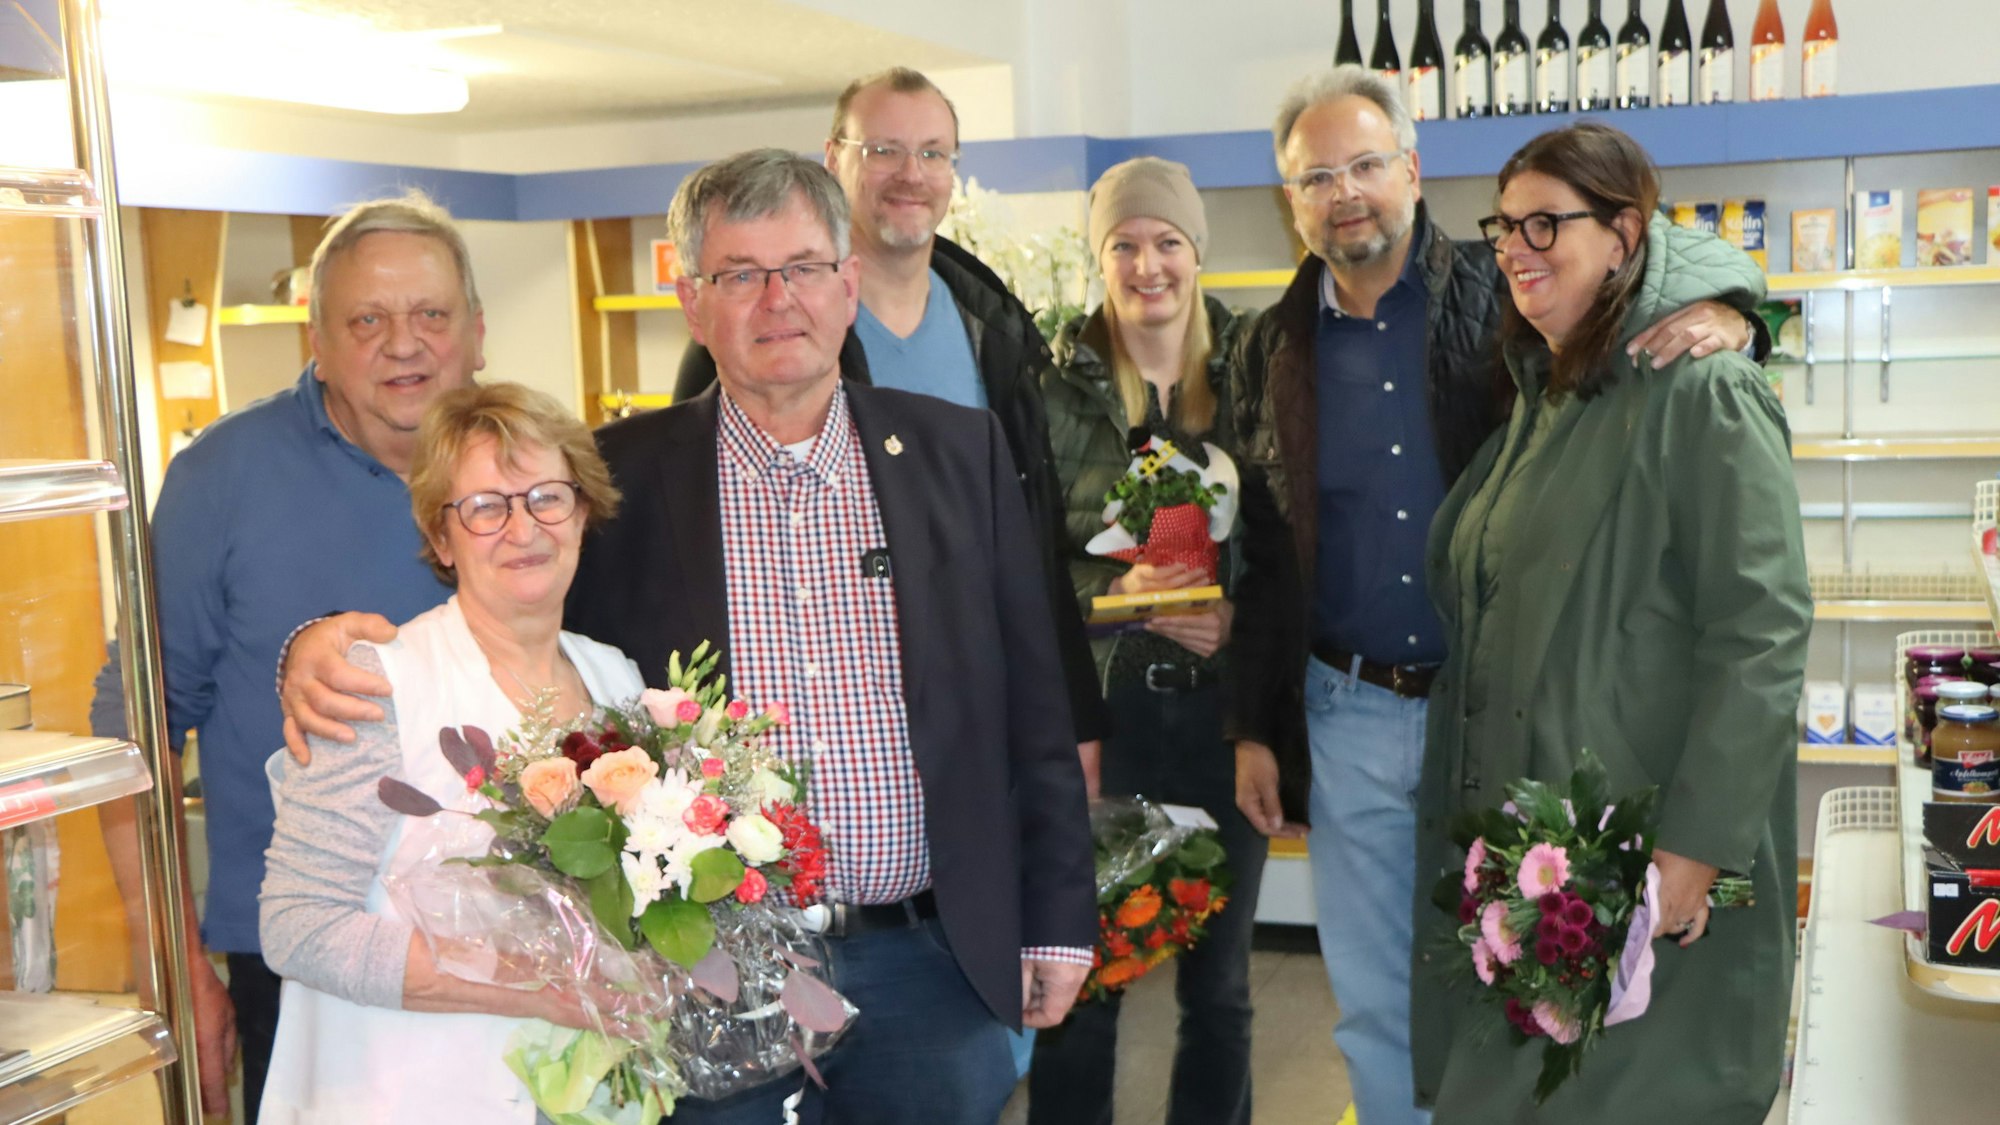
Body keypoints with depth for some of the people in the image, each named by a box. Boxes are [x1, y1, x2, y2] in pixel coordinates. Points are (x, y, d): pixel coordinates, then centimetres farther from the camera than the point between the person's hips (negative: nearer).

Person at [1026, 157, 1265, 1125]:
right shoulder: (1059, 391, -1)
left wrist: (1242, 613, -14)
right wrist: (1117, 593, -18)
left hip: (1224, 709, 2)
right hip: (1098, 711, -1)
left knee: (1218, 981, 13)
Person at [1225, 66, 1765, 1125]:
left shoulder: (1502, 297, -4)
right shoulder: (1273, 348, 3)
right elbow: (1265, 556, 8)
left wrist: (1724, 316, -25)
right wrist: (1253, 729, 7)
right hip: (1347, 715, 2)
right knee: (1374, 1000, 13)